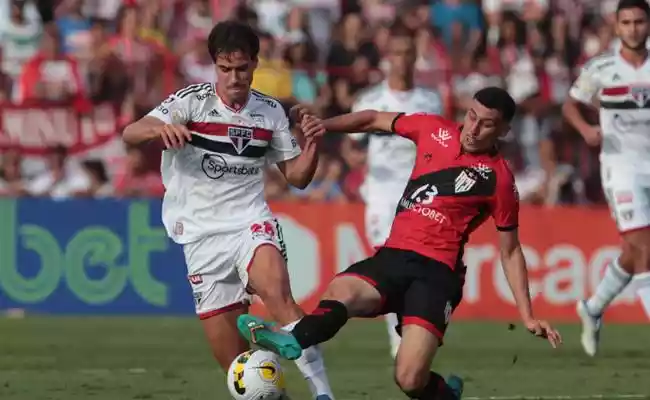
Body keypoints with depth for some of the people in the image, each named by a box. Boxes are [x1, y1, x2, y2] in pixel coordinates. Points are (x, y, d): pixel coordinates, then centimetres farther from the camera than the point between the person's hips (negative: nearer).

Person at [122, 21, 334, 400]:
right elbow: (130, 133, -14)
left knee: (277, 293, -32)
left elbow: (297, 176, 11)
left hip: (251, 222, 0)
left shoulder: (271, 112, 4)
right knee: (234, 361, -1)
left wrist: (313, 142, -9)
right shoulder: (192, 100, -3)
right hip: (202, 234, 1)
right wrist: (160, 128, -36)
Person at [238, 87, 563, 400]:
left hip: (436, 272, -4)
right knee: (340, 293, -33)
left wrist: (527, 316, 6)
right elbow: (375, 120, 25)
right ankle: (292, 342, -62)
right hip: (392, 257, 4)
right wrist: (320, 126, 16)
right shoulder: (434, 130, 11)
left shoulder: (498, 178, 2)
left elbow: (510, 251, 9)